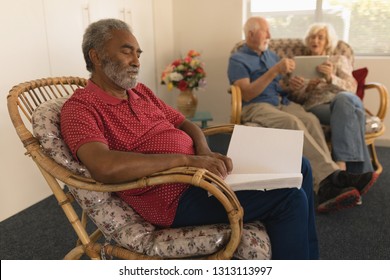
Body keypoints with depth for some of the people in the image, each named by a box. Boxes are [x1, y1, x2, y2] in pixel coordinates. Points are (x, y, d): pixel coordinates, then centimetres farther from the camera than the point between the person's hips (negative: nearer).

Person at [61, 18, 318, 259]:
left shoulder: (140, 91, 14)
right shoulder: (80, 108, -11)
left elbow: (185, 124, 17)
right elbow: (104, 167, -30)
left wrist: (205, 151, -7)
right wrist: (187, 159, -26)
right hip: (174, 196, -9)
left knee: (298, 167, 11)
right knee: (289, 199, -16)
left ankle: (308, 256, 25)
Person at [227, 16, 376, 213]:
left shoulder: (271, 55, 25)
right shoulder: (237, 60, 5)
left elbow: (283, 85, 22)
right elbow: (246, 94, -11)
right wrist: (274, 71, -16)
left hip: (283, 102, 5)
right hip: (256, 107, -5)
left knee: (311, 120, -28)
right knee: (293, 123, -36)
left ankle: (326, 186, -41)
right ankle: (332, 175, -40)